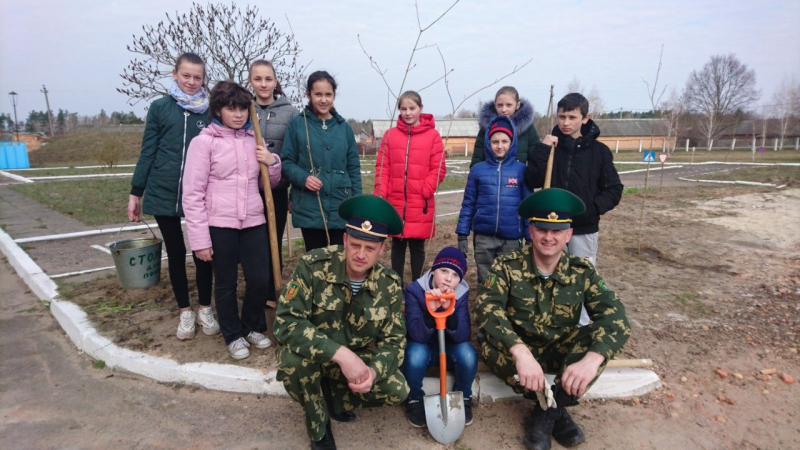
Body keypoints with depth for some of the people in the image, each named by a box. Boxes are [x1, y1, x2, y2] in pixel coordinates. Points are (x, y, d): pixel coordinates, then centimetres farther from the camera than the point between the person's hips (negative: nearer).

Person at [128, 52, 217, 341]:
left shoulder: (210, 110, 2)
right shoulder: (160, 107, 0)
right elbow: (147, 152, 3)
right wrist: (135, 192, 3)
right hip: (164, 194, 0)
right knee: (175, 253, 10)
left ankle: (205, 310, 23)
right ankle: (185, 312, 24)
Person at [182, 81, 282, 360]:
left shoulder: (254, 140, 8)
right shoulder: (204, 142, -6)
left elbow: (271, 183, 18)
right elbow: (192, 193, -8)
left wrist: (272, 162, -5)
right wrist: (200, 238, -11)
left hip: (253, 222, 4)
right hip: (220, 225, -4)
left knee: (260, 280, 7)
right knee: (226, 284, 9)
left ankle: (253, 327, 32)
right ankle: (233, 336, 29)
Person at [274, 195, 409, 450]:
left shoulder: (389, 284, -15)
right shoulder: (313, 266, -26)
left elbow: (394, 340, -9)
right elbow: (286, 322, -31)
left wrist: (373, 371, -32)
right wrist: (340, 354, -41)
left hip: (358, 356, 3)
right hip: (314, 353, -2)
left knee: (397, 391, -18)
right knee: (294, 358, -36)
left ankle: (334, 395, 11)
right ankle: (318, 425, -4)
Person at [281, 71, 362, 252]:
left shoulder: (344, 126, 6)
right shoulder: (297, 124, -1)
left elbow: (354, 167, 9)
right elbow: (286, 162, 0)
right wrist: (303, 178, -19)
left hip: (339, 207, 2)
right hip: (309, 208, -2)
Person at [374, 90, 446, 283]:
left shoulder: (433, 135, 0)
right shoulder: (390, 135, 7)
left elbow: (438, 169, -3)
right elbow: (382, 167, 4)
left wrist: (424, 191, -13)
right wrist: (380, 195, -6)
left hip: (420, 204, -2)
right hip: (394, 203, 2)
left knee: (417, 246, 8)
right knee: (397, 246, 12)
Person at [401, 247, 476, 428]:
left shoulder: (462, 293, -15)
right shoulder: (414, 290, -22)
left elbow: (462, 336, -24)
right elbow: (417, 335, -30)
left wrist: (450, 310, -42)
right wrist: (430, 310, -47)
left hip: (450, 348, 2)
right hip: (424, 347, -2)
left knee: (467, 353, -29)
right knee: (416, 354, -35)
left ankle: (463, 397, 1)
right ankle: (414, 399, -5)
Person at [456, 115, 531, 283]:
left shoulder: (521, 170, -1)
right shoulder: (477, 170, 0)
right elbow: (468, 204, 3)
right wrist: (462, 235, 0)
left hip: (511, 238, 0)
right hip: (483, 237, 1)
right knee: (485, 280, 13)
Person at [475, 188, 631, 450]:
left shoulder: (582, 272, -9)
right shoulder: (507, 266, -16)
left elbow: (616, 318, -22)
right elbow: (485, 308, -30)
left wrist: (592, 359, -43)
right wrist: (520, 352, -48)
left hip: (561, 350, 2)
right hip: (519, 350, -1)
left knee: (601, 337, -26)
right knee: (492, 349, -34)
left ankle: (547, 411, -15)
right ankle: (556, 408, -11)